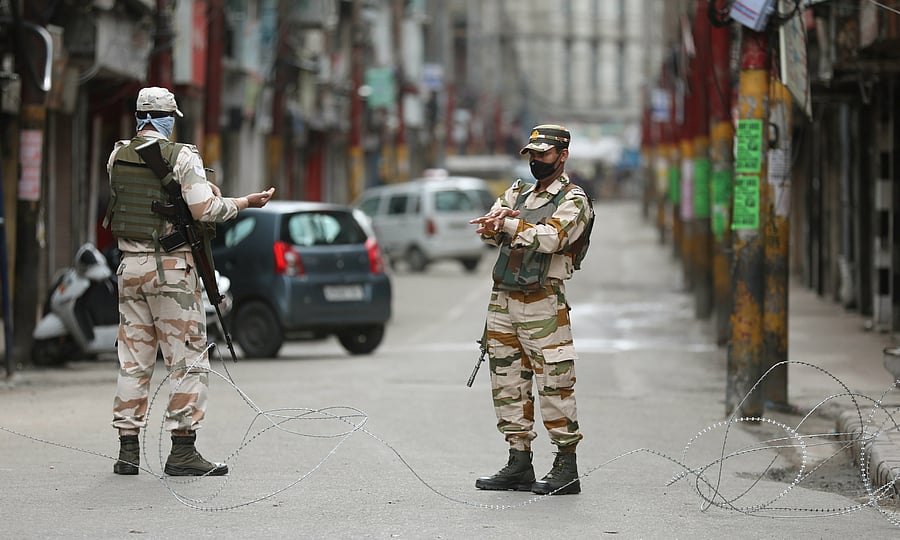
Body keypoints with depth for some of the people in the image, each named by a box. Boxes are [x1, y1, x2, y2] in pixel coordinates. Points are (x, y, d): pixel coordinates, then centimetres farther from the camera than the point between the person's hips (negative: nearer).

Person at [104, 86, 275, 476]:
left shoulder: (117, 157, 7)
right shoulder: (182, 156, -10)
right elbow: (204, 210, -17)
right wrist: (245, 202, -2)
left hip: (130, 266, 5)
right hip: (171, 268, -5)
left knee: (133, 359, 10)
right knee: (188, 360, 0)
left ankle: (128, 449, 9)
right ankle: (182, 451, -4)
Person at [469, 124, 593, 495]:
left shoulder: (573, 201, -3)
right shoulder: (517, 193, 18)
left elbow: (550, 238, -21)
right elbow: (488, 230, 3)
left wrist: (508, 223, -15)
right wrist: (497, 223, -20)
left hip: (542, 304, -7)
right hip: (502, 299, 7)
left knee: (553, 384, -7)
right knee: (508, 383, 9)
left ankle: (566, 469, -4)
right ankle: (519, 464, 16)